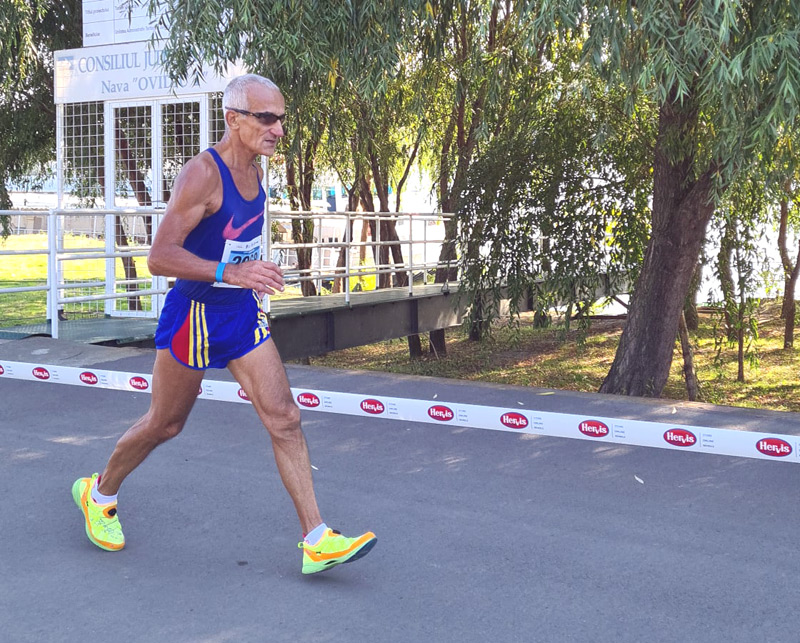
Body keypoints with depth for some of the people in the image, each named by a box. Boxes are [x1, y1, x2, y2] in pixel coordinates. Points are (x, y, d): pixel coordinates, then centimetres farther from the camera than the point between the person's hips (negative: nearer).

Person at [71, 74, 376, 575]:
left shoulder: (254, 171, 6)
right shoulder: (202, 174, -20)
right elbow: (159, 257, -26)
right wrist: (230, 273, -36)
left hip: (243, 315, 7)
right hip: (195, 316, -7)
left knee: (284, 419, -2)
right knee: (165, 424, 10)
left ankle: (317, 541, 0)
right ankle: (99, 493, 37)